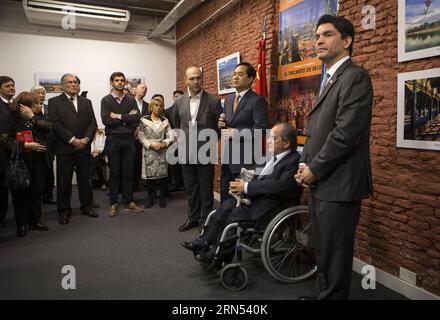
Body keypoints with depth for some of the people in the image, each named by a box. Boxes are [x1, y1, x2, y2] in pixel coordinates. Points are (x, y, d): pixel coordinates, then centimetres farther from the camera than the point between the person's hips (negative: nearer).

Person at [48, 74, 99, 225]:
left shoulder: (86, 102, 14)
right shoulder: (54, 102, 3)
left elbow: (93, 123, 7)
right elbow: (56, 124, -8)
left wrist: (86, 139, -9)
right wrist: (72, 140, -15)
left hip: (84, 147, 3)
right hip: (64, 148, -3)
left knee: (85, 179, 10)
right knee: (64, 181, 4)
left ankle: (86, 206, 23)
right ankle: (64, 211, 15)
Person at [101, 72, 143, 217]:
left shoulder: (131, 100, 11)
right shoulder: (106, 100, 3)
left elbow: (137, 118, -4)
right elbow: (106, 120, -12)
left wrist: (118, 116, -10)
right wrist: (128, 118, -10)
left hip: (129, 139, 2)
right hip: (113, 140, -2)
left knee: (128, 172, 7)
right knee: (114, 172, 3)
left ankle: (129, 202, 16)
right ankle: (114, 203, 13)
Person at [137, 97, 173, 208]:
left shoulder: (165, 121, 10)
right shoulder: (144, 120, 3)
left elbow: (170, 136, 5)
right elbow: (140, 136, -2)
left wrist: (163, 144, -12)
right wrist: (151, 145, -13)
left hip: (162, 151, 2)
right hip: (148, 151, -2)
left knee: (163, 174, 0)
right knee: (149, 174, -1)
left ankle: (162, 198, 13)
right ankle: (149, 198, 13)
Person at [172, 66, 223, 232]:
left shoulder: (213, 101, -7)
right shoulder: (179, 102, 4)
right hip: (186, 153, 4)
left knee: (206, 189, 6)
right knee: (190, 188, 14)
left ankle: (205, 219, 19)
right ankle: (193, 217, 27)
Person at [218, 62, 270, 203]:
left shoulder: (257, 100, -11)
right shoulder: (228, 98, 14)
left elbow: (261, 129, -18)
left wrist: (237, 133, -17)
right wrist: (222, 124, 0)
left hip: (246, 157, -7)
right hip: (227, 156, 7)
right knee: (225, 197, 15)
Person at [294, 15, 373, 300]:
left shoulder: (355, 76, -12)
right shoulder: (329, 79, 18)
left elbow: (346, 133, -21)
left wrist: (314, 169, -13)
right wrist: (306, 165, 5)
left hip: (338, 184, -9)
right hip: (321, 183, 9)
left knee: (334, 255, 3)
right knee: (323, 252, 20)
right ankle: (323, 294, 36)